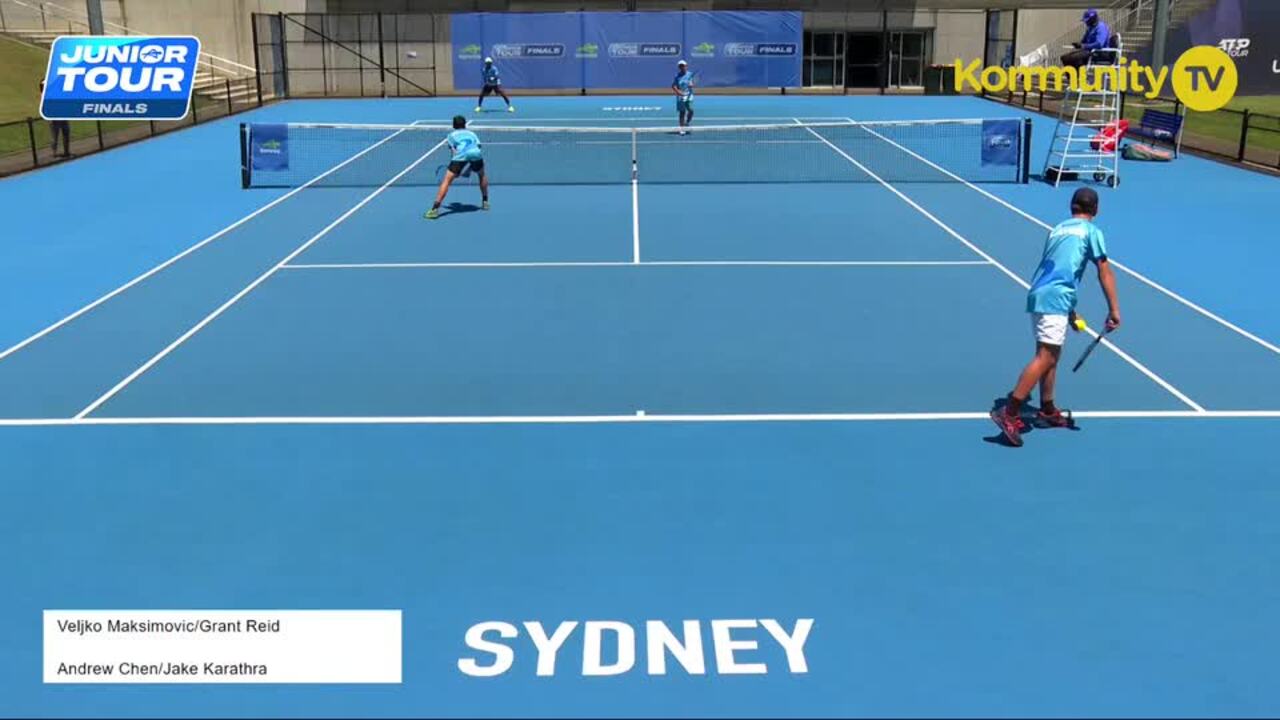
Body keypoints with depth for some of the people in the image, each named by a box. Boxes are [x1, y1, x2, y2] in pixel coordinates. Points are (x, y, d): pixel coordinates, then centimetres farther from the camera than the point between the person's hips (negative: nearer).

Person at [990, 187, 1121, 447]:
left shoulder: (1058, 229, 23)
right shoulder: (1091, 231, 3)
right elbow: (1105, 272, -2)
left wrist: (1070, 311, 36)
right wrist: (1114, 309, -1)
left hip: (1038, 294, 8)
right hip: (1055, 298, -8)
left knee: (1051, 355, 18)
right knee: (1045, 357, -11)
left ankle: (1047, 411, 26)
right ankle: (1010, 412, -19)